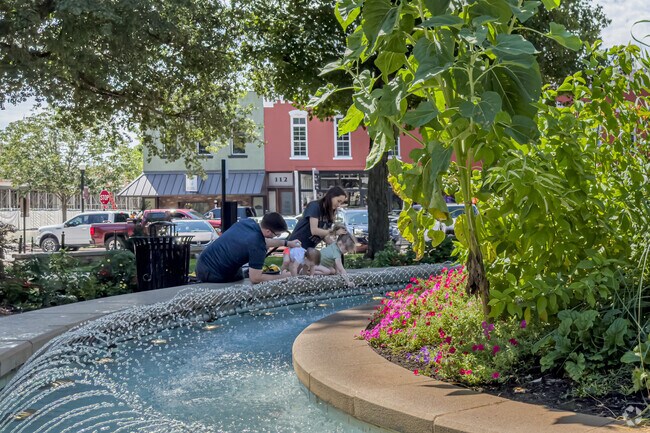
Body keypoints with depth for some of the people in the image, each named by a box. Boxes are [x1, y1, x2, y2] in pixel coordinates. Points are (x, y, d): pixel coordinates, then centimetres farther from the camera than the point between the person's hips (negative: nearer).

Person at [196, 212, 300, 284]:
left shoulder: (248, 222, -4)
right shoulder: (258, 247, -27)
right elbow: (255, 278, -21)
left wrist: (286, 243, 18)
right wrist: (282, 277, -10)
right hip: (212, 274, -8)